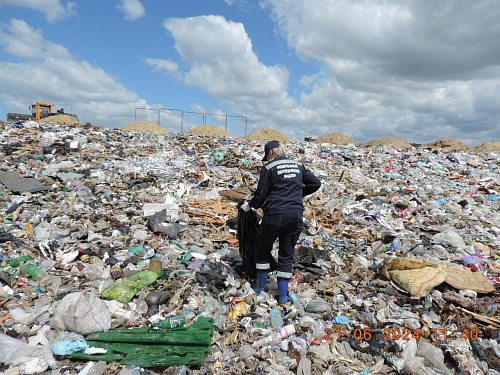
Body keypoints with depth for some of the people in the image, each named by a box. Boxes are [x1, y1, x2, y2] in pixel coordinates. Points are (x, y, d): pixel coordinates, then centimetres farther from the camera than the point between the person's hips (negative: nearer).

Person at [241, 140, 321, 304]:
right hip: (296, 215, 4)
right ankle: (283, 296, 17)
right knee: (287, 254, 14)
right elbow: (316, 183, 14)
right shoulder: (298, 165, 14)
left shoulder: (269, 167, 1)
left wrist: (249, 205, 17)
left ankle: (260, 288, 26)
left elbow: (261, 194, 0)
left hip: (275, 214, -4)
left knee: (263, 249, 17)